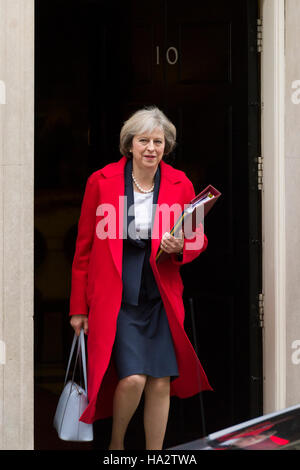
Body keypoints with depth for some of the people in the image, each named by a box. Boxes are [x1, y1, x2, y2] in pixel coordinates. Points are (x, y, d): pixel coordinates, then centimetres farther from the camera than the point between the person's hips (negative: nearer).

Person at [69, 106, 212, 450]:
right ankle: (116, 443, 16)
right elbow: (84, 247, 2)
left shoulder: (180, 185, 2)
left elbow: (199, 240, 12)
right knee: (133, 378, -14)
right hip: (115, 296, -3)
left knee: (161, 383, 0)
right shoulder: (102, 182, -4)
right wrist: (78, 307, 3)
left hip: (161, 297, 3)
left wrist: (180, 248, -12)